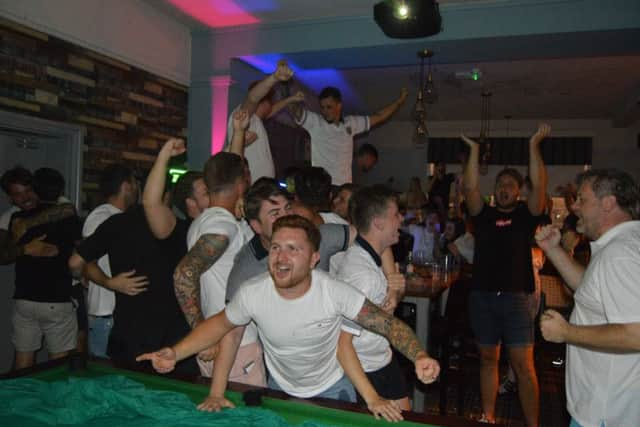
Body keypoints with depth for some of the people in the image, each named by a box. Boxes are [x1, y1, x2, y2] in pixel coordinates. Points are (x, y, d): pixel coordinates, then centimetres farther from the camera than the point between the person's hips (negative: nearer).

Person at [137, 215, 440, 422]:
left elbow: (389, 324, -26)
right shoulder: (252, 293, -24)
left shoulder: (335, 292, -30)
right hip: (280, 390, 2)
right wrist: (175, 353, -19)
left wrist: (419, 356, -43)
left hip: (332, 389, -1)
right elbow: (221, 323, -7)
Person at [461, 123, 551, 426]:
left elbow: (539, 186, -8)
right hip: (481, 296, 2)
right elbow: (469, 188, -4)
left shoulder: (526, 215, 5)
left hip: (515, 298, -2)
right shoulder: (484, 215, 9)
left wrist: (534, 145, -11)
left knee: (523, 364, -2)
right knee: (488, 359, 12)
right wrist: (474, 150, -5)